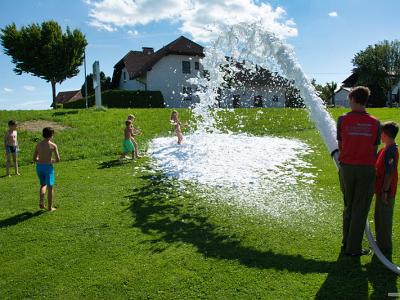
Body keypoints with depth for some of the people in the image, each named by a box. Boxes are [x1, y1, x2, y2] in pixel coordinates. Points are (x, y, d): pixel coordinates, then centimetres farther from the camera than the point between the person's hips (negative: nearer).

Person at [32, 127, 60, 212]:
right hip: (48, 167, -4)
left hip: (39, 166, 4)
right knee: (50, 187, 8)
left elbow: (34, 159, 5)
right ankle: (50, 207, 14)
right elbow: (58, 159, -9)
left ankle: (41, 201, 6)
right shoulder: (53, 145, -9)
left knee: (43, 184, 25)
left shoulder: (38, 144, 3)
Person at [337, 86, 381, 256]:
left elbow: (340, 146, 2)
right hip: (367, 168, 0)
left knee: (348, 207, 16)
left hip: (347, 167, 1)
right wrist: (370, 166, 13)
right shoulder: (375, 123, -1)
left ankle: (346, 244, 26)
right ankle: (354, 248, 14)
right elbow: (375, 150, 2)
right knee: (360, 210, 7)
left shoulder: (343, 119, -4)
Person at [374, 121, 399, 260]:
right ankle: (381, 245, 33)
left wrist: (385, 191, -22)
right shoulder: (386, 149, 11)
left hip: (386, 193, -10)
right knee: (379, 218, 19)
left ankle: (386, 251, 10)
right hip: (381, 190, 10)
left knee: (384, 220, -1)